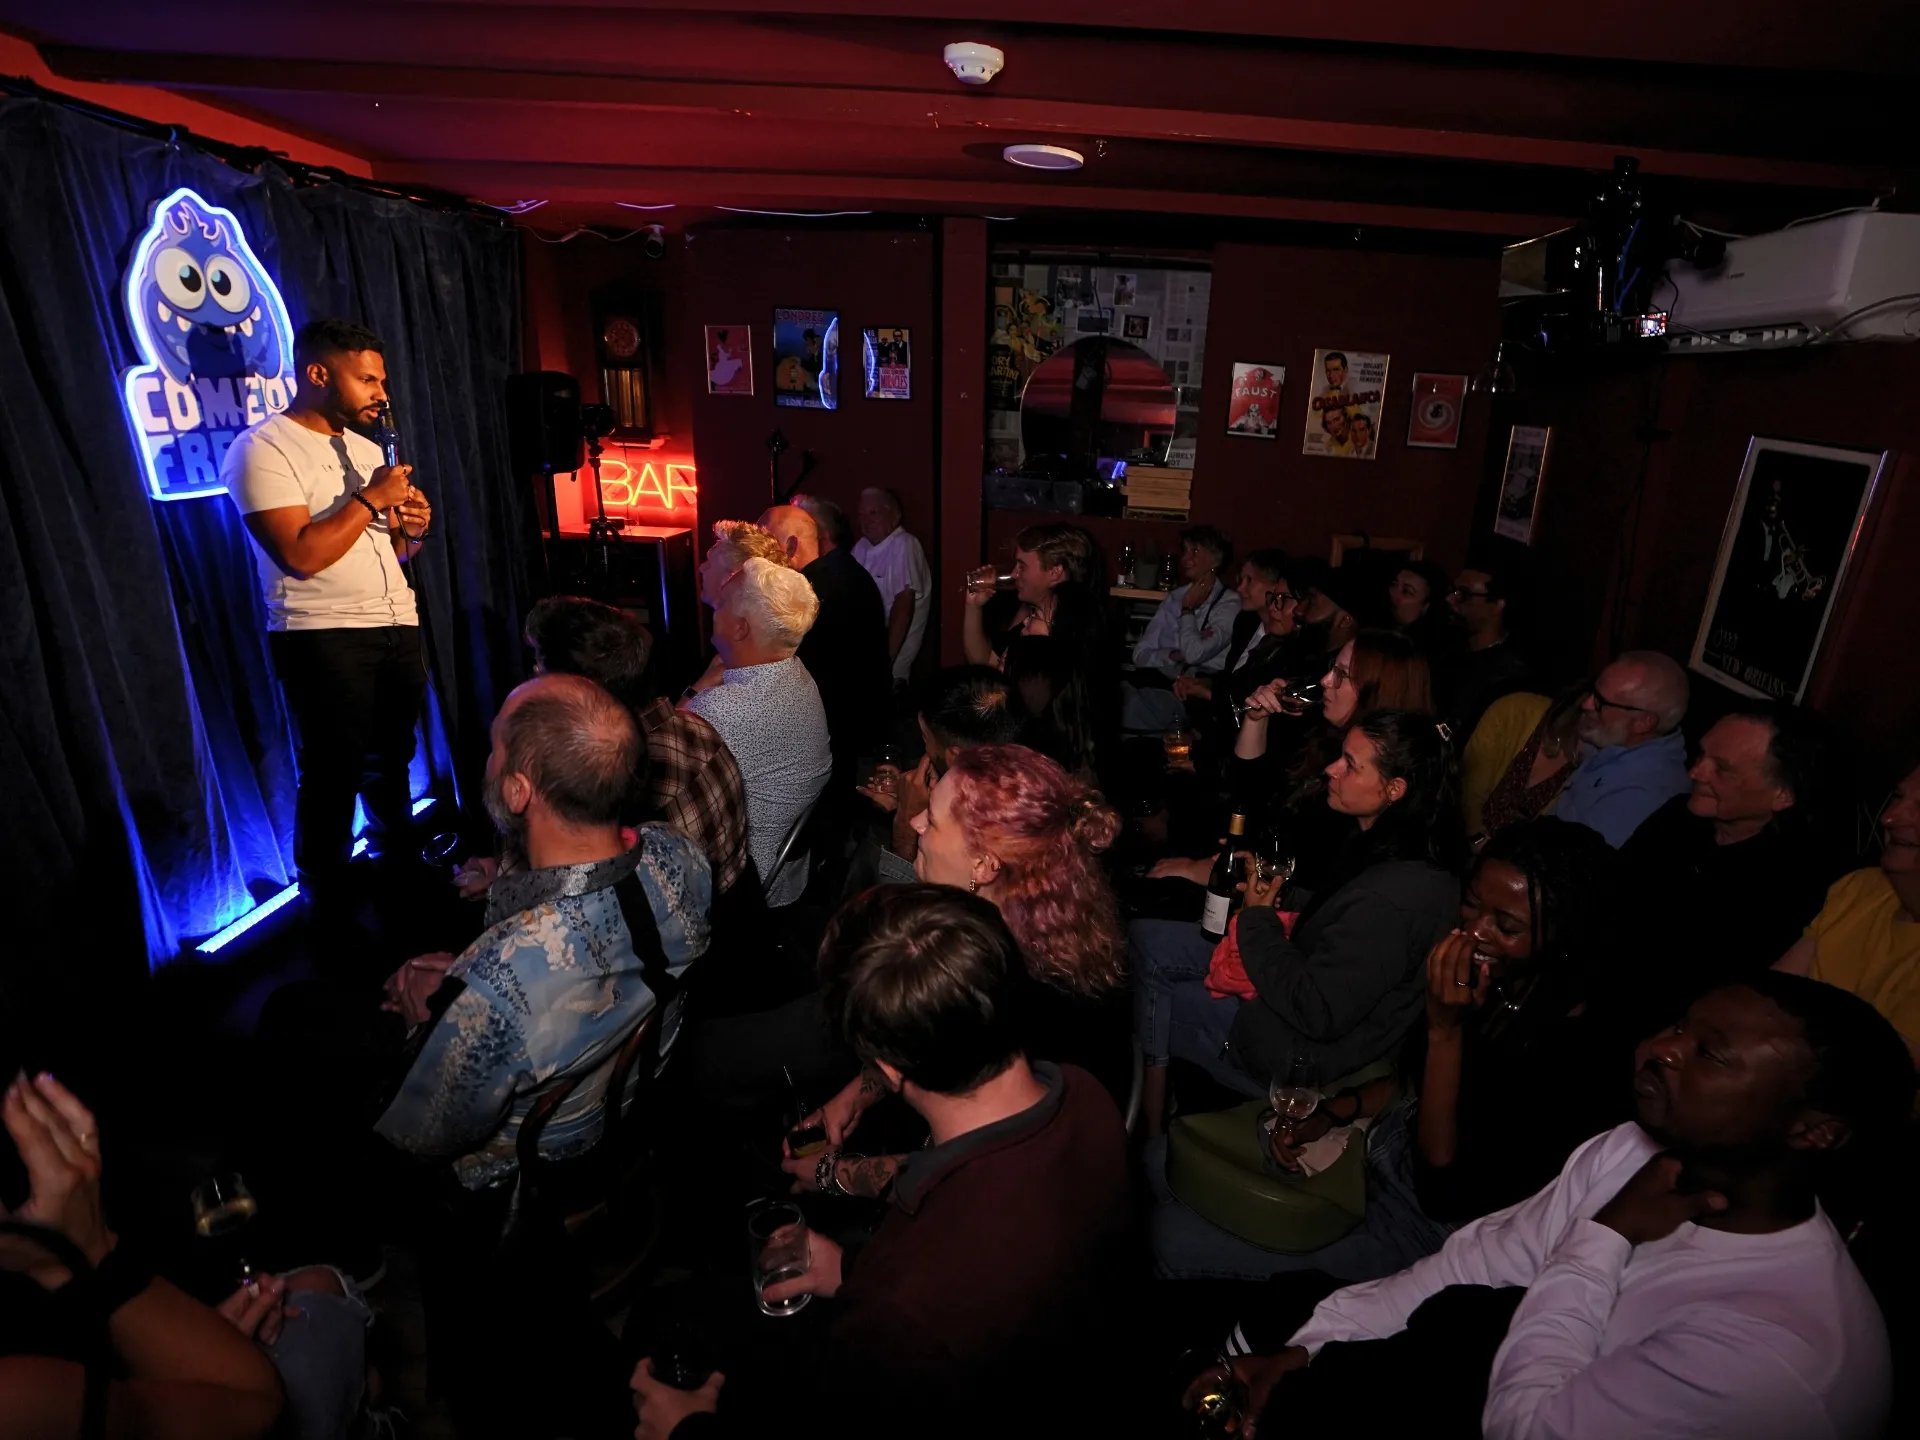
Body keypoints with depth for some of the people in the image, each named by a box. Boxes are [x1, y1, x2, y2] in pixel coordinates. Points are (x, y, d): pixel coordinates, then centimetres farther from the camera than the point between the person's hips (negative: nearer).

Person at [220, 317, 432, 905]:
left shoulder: (365, 447, 17)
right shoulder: (262, 449, -7)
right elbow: (301, 554, -20)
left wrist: (412, 530, 0)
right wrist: (372, 498, -13)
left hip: (397, 626, 7)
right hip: (324, 635, -7)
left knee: (391, 761, 15)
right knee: (334, 774, -1)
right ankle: (326, 900, 14)